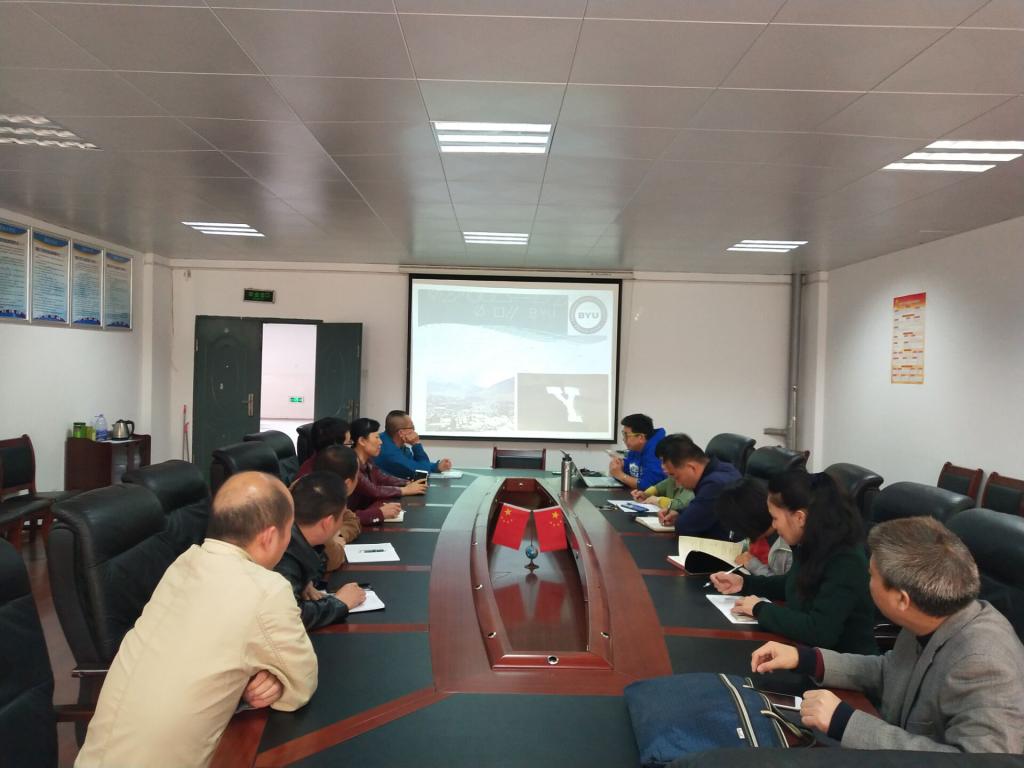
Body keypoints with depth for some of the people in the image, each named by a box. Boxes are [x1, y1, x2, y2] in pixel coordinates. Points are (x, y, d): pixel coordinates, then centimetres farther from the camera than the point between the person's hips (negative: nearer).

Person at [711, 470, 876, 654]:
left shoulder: (846, 562, -26)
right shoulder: (809, 545, -1)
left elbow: (820, 631, -32)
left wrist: (760, 609, -21)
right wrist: (744, 582, 8)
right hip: (809, 652, 7)